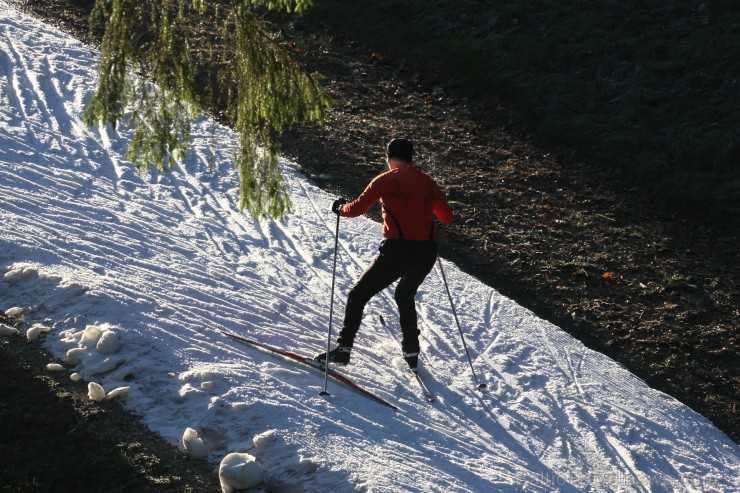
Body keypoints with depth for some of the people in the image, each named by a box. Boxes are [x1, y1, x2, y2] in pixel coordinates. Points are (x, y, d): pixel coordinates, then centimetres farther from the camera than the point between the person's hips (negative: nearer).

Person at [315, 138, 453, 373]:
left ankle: (344, 348, 2)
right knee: (405, 296, 30)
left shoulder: (385, 180, 0)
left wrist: (340, 207, 20)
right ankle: (411, 351, 28)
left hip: (397, 250, -5)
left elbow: (357, 209, -1)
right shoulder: (428, 182, 12)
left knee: (358, 296, 9)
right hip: (427, 252, 5)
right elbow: (446, 217, 21)